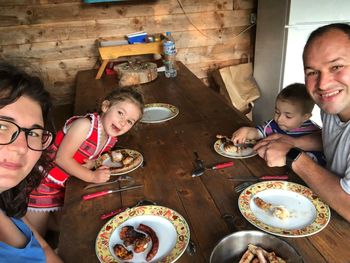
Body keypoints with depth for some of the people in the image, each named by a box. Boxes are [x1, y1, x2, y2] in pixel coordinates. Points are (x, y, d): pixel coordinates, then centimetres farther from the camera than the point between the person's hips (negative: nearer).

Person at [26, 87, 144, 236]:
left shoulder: (111, 139, -5)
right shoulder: (85, 125, -28)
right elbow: (62, 158, -25)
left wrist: (93, 162, -13)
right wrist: (92, 176, -23)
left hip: (64, 185, 7)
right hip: (43, 180, -7)